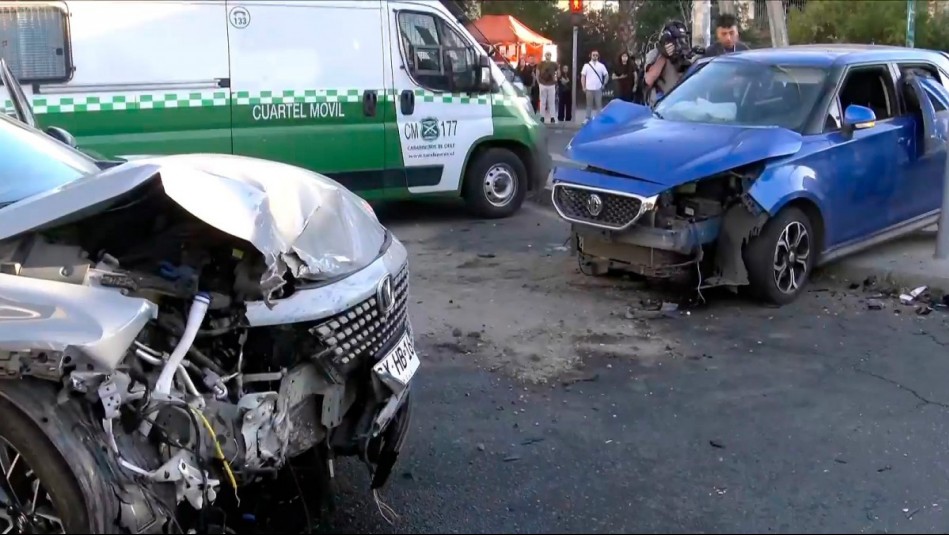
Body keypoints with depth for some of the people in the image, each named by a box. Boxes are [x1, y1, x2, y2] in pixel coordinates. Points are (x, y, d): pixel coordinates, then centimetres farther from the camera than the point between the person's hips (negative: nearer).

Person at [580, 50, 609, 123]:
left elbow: (606, 75, 10)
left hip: (598, 89, 1)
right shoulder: (586, 65, 2)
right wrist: (583, 87, -2)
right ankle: (588, 118, 12)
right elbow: (583, 76, 3)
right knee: (589, 104, 5)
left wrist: (604, 84, 3)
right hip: (589, 88, 0)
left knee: (599, 104, 2)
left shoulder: (601, 66, 4)